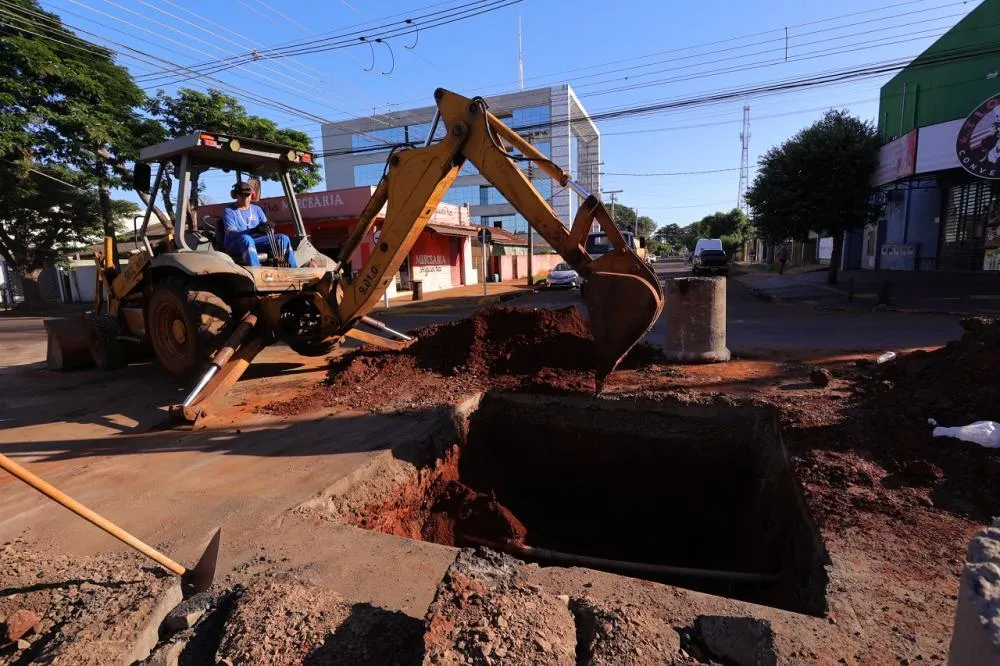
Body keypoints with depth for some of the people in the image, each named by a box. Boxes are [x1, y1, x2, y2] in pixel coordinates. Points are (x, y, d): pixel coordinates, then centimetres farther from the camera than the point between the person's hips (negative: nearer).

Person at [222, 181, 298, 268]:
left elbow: (265, 228, 10)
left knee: (283, 238, -14)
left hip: (255, 241, 5)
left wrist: (268, 226, -18)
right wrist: (254, 230, -31)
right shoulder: (229, 210, 3)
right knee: (246, 238, -40)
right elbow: (231, 233, -14)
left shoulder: (256, 209, 18)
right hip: (234, 245, -5)